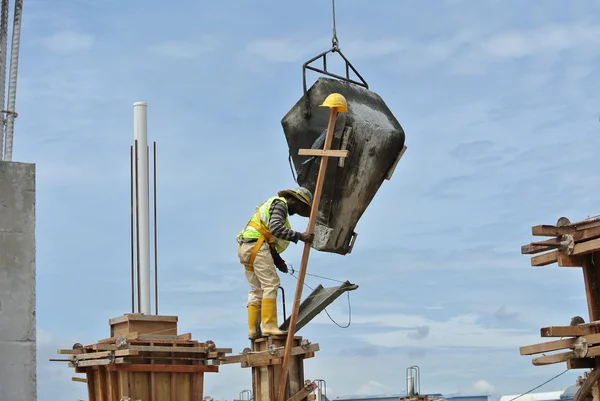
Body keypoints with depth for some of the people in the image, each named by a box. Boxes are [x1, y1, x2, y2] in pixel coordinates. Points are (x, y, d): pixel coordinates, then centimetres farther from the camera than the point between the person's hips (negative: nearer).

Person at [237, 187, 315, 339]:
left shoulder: (273, 204, 28)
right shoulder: (280, 203, -3)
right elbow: (275, 228, -21)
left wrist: (277, 260, 16)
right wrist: (299, 236, -24)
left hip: (246, 247, 10)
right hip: (256, 245, -10)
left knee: (256, 289, 9)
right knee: (270, 284, -13)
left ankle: (253, 329, 5)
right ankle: (269, 326, -19)